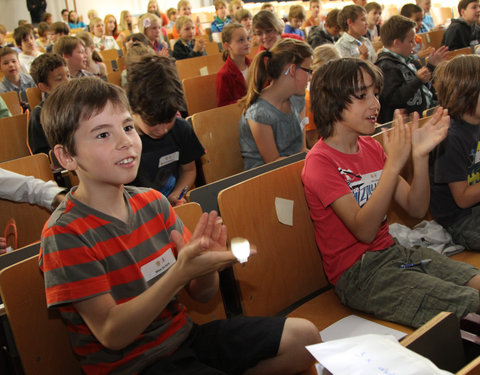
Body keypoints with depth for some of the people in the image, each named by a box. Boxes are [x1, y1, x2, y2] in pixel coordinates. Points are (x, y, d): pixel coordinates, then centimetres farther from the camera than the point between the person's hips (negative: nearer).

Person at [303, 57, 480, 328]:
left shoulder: (371, 146, 10)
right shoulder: (320, 162, -13)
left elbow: (417, 208, 4)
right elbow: (364, 230, -23)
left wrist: (420, 155, -12)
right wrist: (394, 163, -27)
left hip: (393, 252, 7)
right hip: (357, 273, -7)